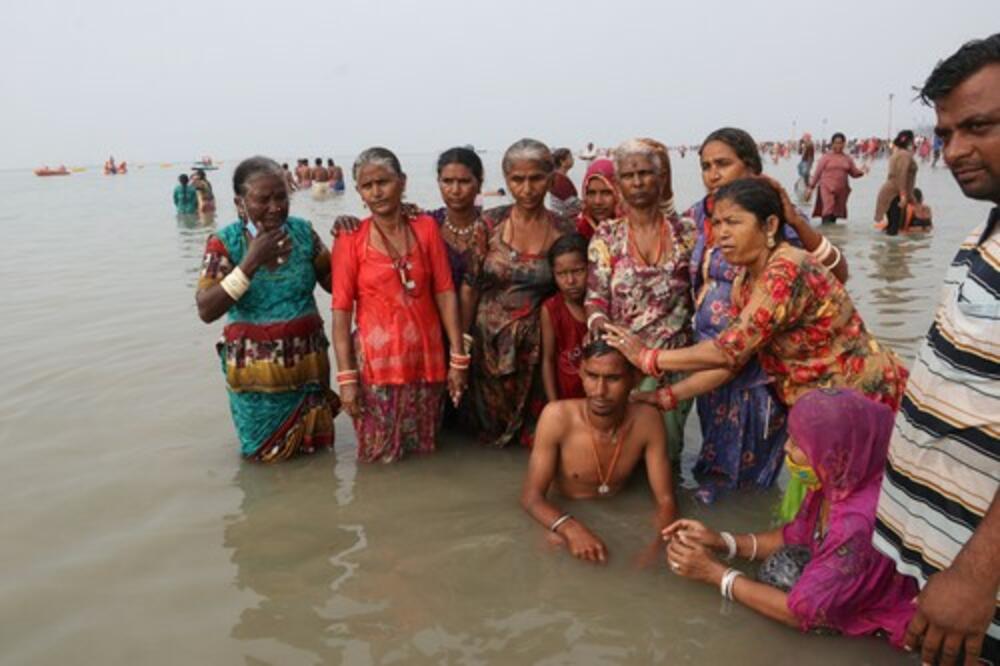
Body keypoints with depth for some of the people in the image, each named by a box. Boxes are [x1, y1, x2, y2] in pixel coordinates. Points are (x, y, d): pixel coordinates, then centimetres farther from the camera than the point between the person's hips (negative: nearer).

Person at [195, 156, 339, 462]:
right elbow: (206, 310, -16)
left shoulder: (303, 232, 0)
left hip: (308, 367, 2)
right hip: (256, 375, -2)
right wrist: (251, 262, -23)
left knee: (316, 447, 15)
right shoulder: (224, 242, -8)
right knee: (267, 457, 14)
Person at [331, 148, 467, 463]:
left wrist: (458, 358, -2)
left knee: (422, 452, 16)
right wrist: (346, 376, -12)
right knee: (380, 459, 7)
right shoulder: (350, 239, -5)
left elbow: (445, 292, 1)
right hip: (377, 360, -2)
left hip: (426, 358, 3)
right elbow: (341, 310, -7)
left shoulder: (426, 227, 3)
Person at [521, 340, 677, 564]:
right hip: (565, 516, -3)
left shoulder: (647, 420, -18)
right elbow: (531, 495, -23)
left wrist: (659, 544, -35)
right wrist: (571, 528, -43)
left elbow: (666, 500, -13)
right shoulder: (557, 416, -24)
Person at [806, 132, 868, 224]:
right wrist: (811, 187, 0)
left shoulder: (847, 158, 11)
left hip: (842, 190, 4)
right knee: (828, 213, -18)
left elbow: (854, 173, 13)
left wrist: (862, 171, -9)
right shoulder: (826, 157, 2)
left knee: (836, 213, 7)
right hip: (827, 189, -4)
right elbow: (817, 172, 3)